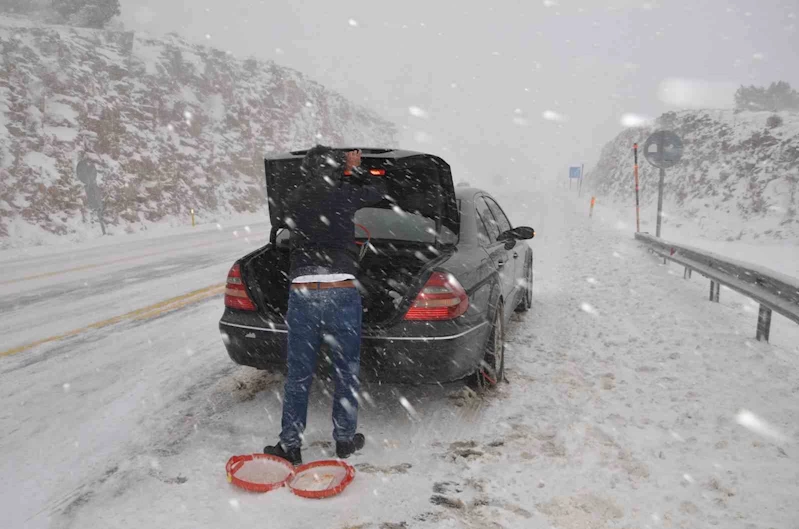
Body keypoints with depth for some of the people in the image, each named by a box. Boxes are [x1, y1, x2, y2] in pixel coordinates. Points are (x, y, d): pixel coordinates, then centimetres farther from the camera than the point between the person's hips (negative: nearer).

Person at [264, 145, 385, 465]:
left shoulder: (293, 202, 8)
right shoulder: (344, 194, 0)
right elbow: (377, 192, 19)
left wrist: (346, 171, 38)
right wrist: (355, 170, 36)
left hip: (301, 293, 3)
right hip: (341, 292, -2)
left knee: (298, 376, 12)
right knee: (347, 372, 14)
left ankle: (290, 445, 21)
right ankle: (345, 440, 26)